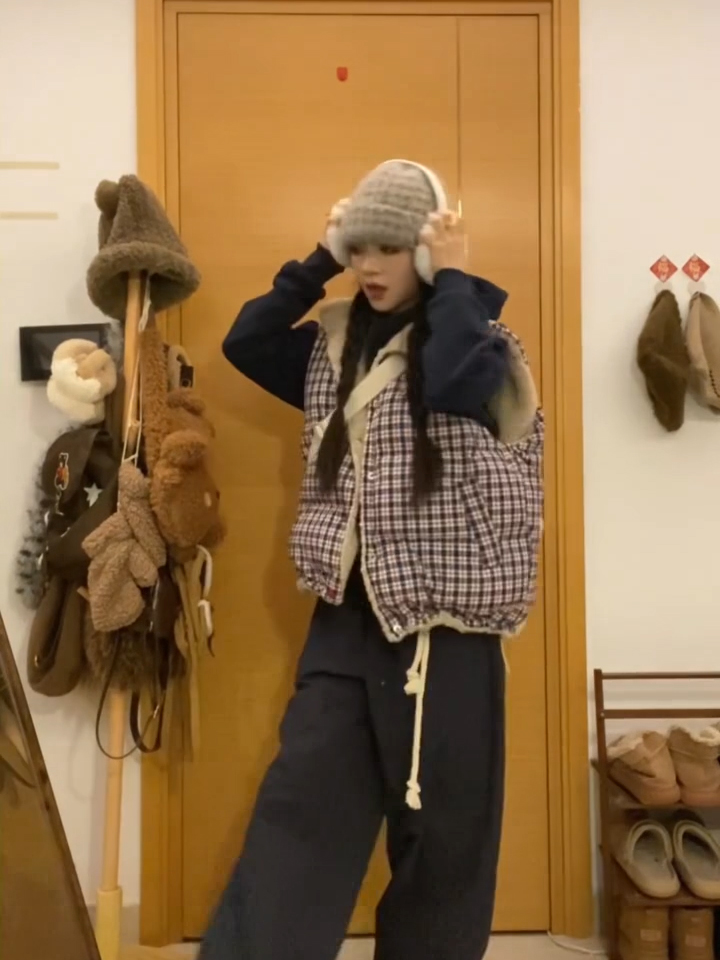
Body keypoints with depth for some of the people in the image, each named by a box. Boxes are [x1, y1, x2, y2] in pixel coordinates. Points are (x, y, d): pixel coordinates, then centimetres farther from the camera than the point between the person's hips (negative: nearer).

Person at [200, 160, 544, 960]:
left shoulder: (479, 339, -4)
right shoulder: (338, 344, 12)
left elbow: (454, 383, -25)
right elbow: (245, 344, 7)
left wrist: (451, 278, -13)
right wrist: (317, 261, 4)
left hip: (442, 629, -4)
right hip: (344, 621, 4)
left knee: (440, 836, 10)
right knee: (296, 817, 5)